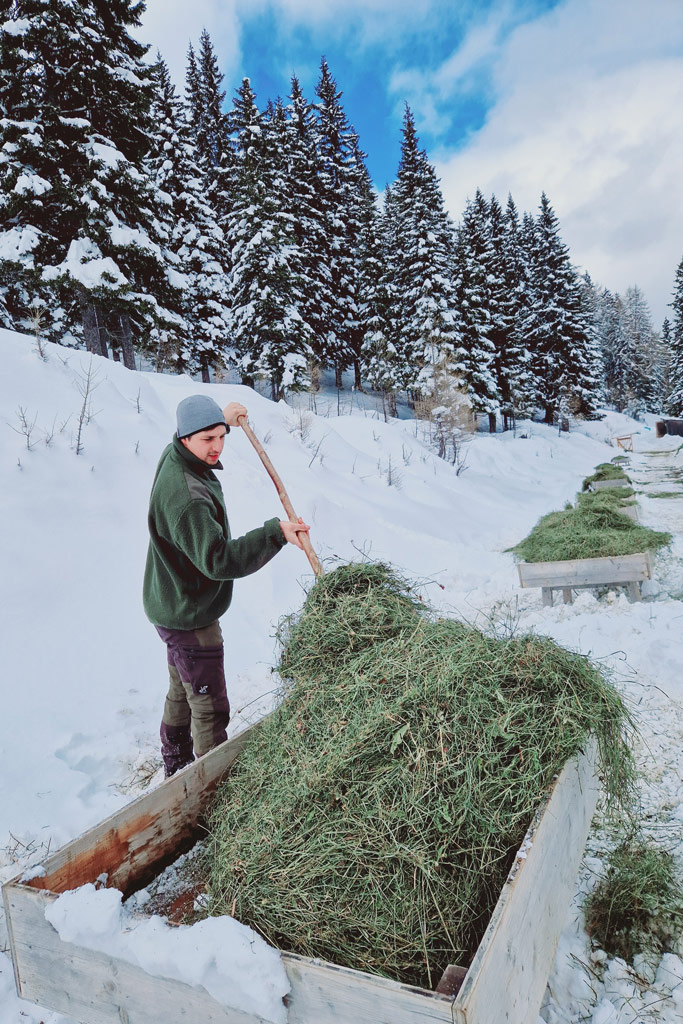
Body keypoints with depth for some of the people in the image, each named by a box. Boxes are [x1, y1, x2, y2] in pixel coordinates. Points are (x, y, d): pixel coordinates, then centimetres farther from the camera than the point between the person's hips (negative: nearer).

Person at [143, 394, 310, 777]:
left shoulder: (175, 457, -1)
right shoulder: (186, 496, -33)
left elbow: (191, 434, 26)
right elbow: (219, 560, -39)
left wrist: (223, 416, 28)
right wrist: (276, 533, -39)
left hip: (176, 607, 11)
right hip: (189, 618, -11)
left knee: (182, 693, 27)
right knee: (210, 708, 1)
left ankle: (178, 767, 46)